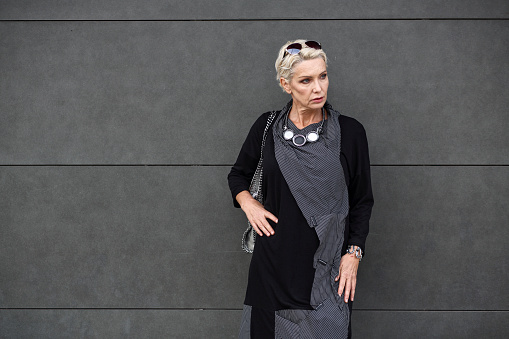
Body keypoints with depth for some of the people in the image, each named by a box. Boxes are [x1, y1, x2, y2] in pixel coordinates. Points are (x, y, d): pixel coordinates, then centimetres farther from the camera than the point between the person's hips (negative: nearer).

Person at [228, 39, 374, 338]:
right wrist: (248, 203, -1)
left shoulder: (350, 131, -2)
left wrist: (353, 253, -5)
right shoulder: (267, 127, 2)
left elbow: (362, 200, 3)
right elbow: (238, 174, 18)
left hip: (327, 267, -1)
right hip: (274, 262, 1)